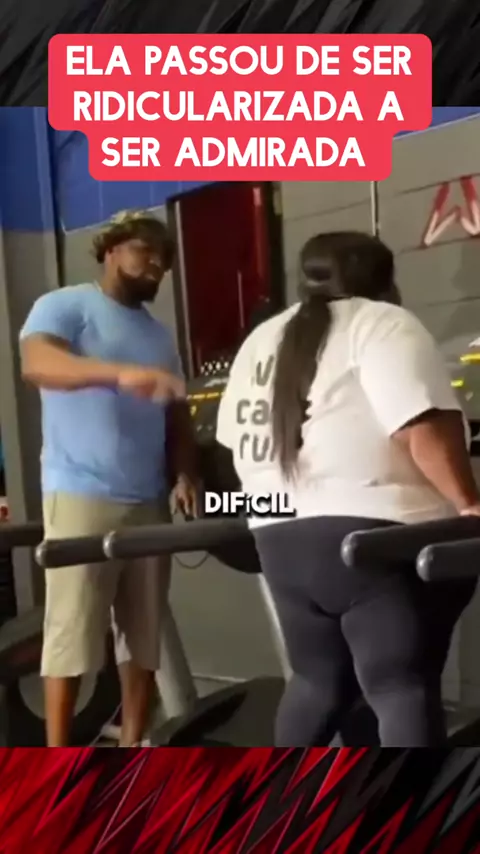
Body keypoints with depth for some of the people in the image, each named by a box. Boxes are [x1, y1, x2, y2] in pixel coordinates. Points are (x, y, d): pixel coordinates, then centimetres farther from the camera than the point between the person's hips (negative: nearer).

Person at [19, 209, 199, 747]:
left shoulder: (159, 335, 21)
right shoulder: (65, 306, 0)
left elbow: (177, 415, 20)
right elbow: (37, 364, -21)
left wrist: (185, 476, 0)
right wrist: (120, 373, -37)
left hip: (149, 501, 6)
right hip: (81, 496, -6)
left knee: (145, 634, 6)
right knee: (72, 631, -5)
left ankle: (132, 749, 17)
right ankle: (56, 761, 6)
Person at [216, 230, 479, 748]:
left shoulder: (262, 341, 16)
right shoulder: (382, 326, -6)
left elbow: (236, 439, 20)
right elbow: (426, 428, -19)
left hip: (283, 540, 7)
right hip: (375, 537, -7)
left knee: (317, 678, 19)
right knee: (404, 687, -4)